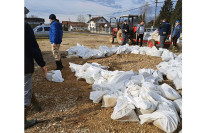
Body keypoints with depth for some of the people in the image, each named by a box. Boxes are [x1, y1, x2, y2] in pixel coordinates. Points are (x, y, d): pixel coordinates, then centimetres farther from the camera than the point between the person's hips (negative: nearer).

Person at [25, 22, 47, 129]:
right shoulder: (25, 26, -14)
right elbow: (34, 48, -13)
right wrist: (42, 64, -5)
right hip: (25, 67, -6)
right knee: (26, 92, 7)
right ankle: (24, 122, 20)